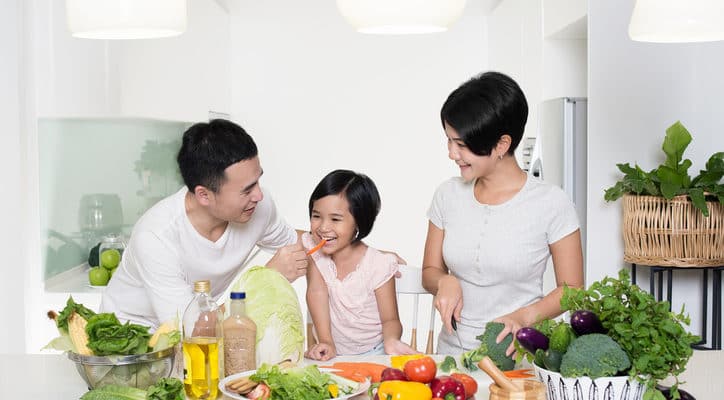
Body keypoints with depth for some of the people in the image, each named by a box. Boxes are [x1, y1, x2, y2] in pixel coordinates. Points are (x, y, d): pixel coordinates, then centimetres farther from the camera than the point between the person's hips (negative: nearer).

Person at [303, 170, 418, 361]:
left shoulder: (379, 264, -13)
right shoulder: (313, 248, -4)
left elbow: (390, 319, -7)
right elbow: (317, 291, -13)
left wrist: (391, 340, -30)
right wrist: (326, 342, -25)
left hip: (373, 353, -3)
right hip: (333, 353, 4)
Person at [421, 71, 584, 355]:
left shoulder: (551, 203, -6)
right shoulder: (448, 195, 5)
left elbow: (571, 288, 1)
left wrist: (523, 316, -15)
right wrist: (446, 282, -8)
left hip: (516, 354, -2)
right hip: (453, 350, 3)